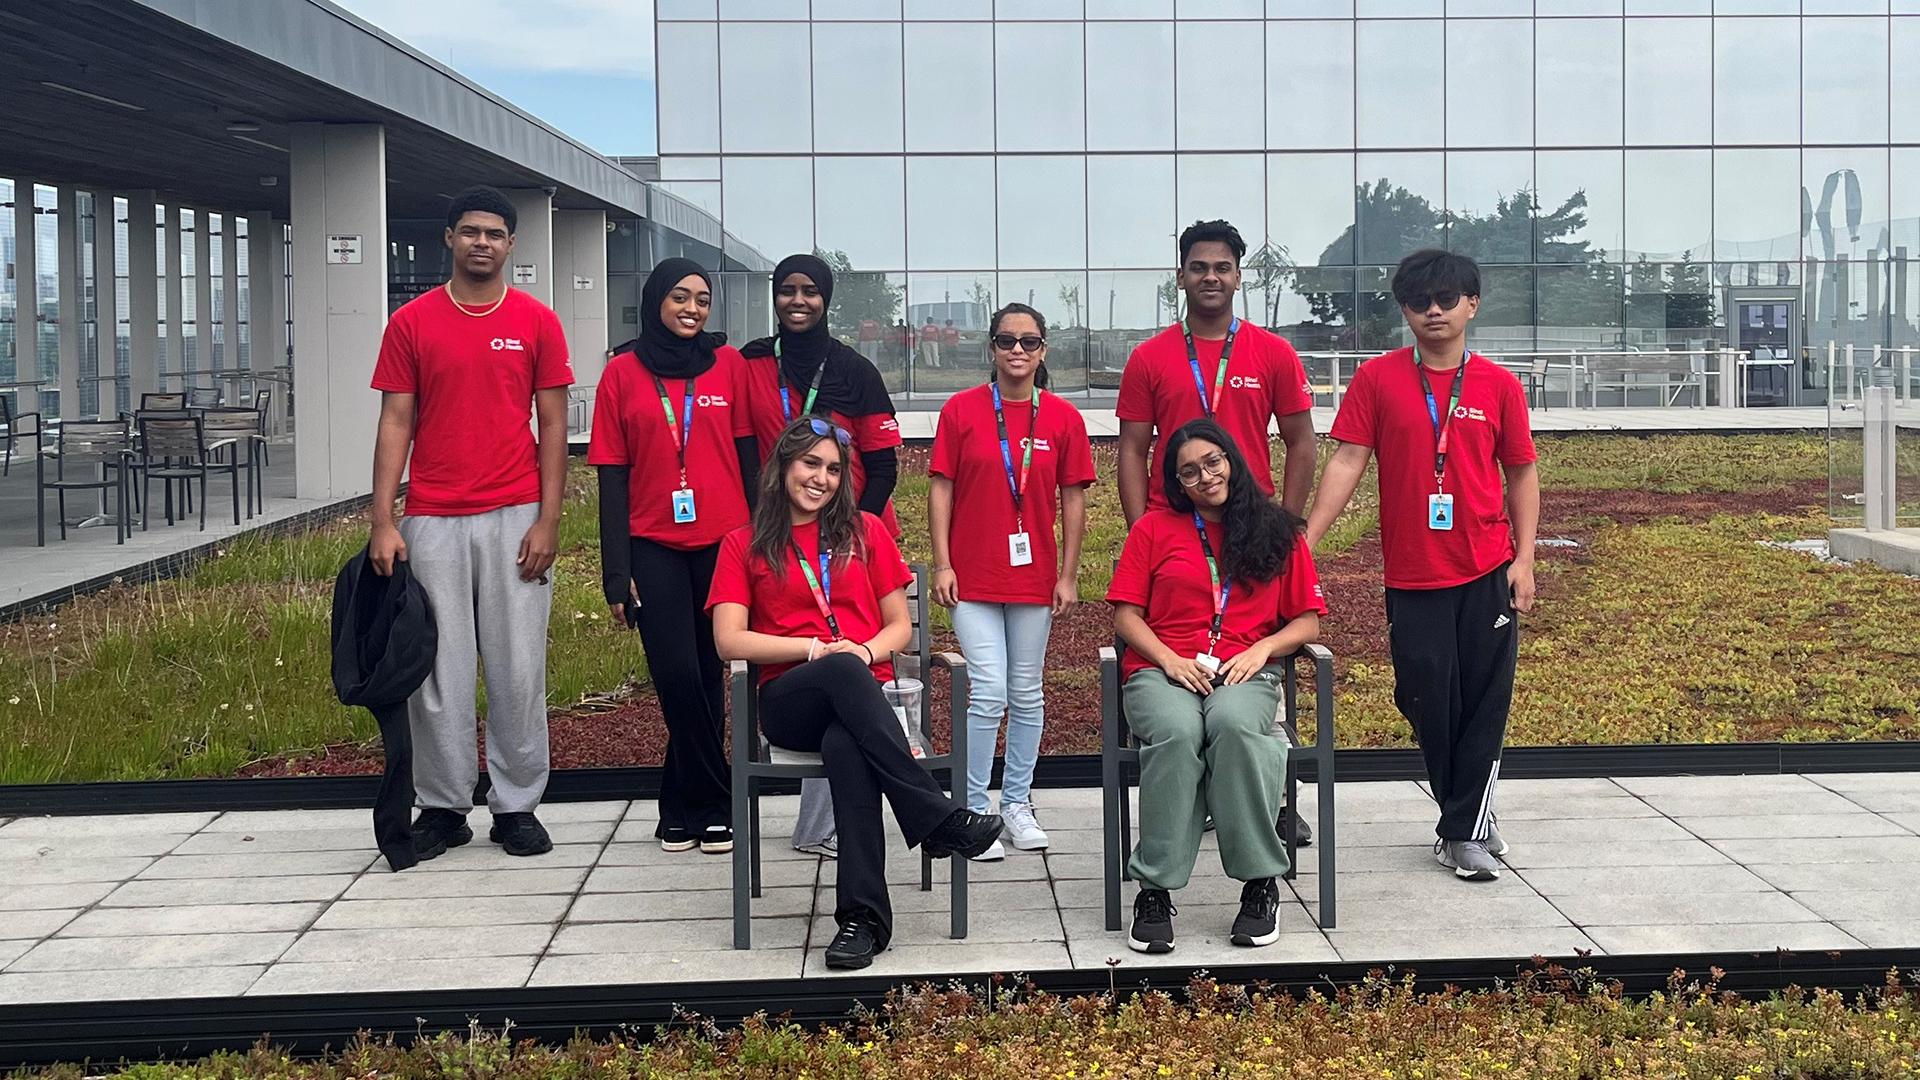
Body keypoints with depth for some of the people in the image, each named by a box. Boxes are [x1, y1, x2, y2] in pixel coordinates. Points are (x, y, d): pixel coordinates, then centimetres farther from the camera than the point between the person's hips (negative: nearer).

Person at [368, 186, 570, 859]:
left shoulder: (537, 322, 5)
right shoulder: (411, 323, 6)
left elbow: (553, 425, 4)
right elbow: (395, 423, 4)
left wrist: (547, 521, -4)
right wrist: (383, 522, -3)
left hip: (515, 518, 0)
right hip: (431, 522, 0)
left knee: (518, 668, 2)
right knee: (438, 669, 3)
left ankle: (517, 805, 13)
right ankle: (442, 806, 14)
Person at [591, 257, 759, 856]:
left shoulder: (729, 365, 5)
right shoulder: (622, 373, 4)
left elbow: (749, 457, 7)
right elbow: (613, 477, 4)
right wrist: (616, 571, -1)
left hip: (722, 543, 1)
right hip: (655, 547, -1)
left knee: (708, 674, 5)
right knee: (678, 677, -8)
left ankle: (683, 807, 16)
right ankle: (712, 807, 6)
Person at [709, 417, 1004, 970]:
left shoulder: (865, 532, 18)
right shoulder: (744, 546, 14)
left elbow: (900, 627, 15)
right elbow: (729, 640, 1)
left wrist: (865, 650, -8)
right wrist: (817, 649, -11)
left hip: (864, 692, 1)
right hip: (789, 701, -1)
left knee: (845, 745, -38)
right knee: (842, 672, -39)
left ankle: (862, 916, -42)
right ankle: (941, 820, -43)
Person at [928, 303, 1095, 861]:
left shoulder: (1063, 417, 2)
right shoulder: (962, 410, -2)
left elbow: (1073, 500, 4)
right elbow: (941, 490, -1)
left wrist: (1068, 574, 2)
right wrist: (941, 564, -6)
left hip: (1035, 577, 2)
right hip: (973, 578, -2)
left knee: (1027, 694, 10)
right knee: (988, 693, -7)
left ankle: (1017, 803, 23)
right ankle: (974, 809, 3)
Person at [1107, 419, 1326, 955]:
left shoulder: (1275, 530, 16)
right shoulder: (1154, 528, 14)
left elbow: (1307, 620, 14)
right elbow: (1126, 614, 8)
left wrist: (1262, 649, -5)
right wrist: (1170, 660, -8)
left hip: (1245, 673, 0)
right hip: (1163, 670, 0)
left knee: (1233, 724, -37)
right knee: (1179, 731, -36)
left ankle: (1261, 882, -27)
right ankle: (1155, 890, -32)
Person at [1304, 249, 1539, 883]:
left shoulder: (1497, 385, 3)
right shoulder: (1378, 378, 0)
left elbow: (1521, 473, 7)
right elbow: (1347, 462, -2)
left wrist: (1524, 559, -1)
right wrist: (1305, 540, -10)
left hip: (1486, 570, 1)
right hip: (1411, 574, 0)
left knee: (1485, 702, 2)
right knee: (1428, 703, 6)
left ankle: (1463, 832, 14)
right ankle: (1471, 819, 23)